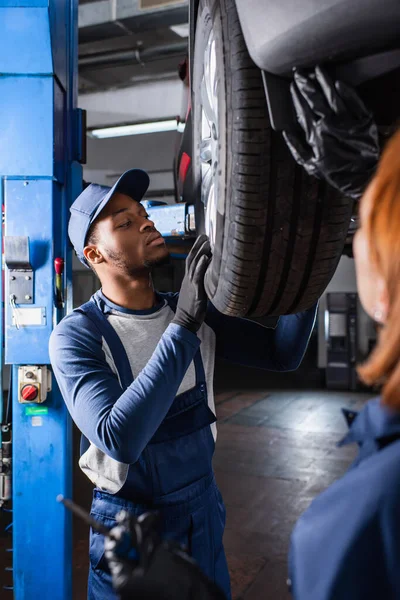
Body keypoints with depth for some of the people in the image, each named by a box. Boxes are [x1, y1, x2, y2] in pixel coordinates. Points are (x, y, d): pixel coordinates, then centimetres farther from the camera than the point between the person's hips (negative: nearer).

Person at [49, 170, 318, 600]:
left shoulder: (193, 312, -4)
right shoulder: (77, 335, -21)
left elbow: (282, 354, -3)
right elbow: (119, 439, -34)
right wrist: (183, 326, -37)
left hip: (204, 509, 5)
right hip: (131, 518, -5)